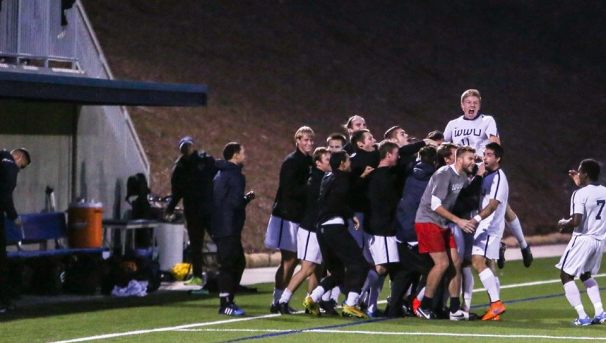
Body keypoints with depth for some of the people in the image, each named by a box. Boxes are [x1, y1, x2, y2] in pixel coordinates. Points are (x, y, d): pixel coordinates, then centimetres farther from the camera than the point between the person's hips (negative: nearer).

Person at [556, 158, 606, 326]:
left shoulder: (580, 194, -17)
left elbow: (576, 221, -24)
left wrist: (564, 223, -4)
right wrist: (579, 183, 32)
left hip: (582, 239, -7)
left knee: (566, 275, 6)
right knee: (586, 275, 27)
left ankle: (582, 317, -3)